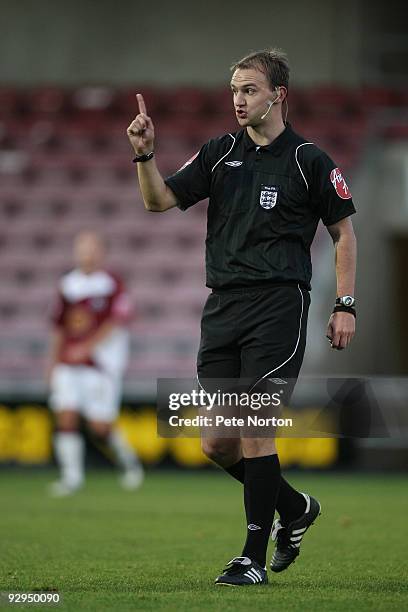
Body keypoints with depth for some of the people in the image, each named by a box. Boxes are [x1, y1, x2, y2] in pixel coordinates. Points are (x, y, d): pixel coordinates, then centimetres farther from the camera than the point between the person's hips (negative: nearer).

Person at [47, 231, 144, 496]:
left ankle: (129, 460, 21)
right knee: (66, 417, -8)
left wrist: (87, 347, -21)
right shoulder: (67, 285, 12)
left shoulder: (113, 285, -4)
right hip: (68, 365, 5)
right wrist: (53, 362, 18)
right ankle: (72, 476, -2)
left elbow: (116, 323, -13)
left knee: (101, 427, -5)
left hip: (101, 363, -5)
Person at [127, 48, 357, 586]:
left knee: (255, 431, -11)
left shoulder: (309, 160, -1)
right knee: (216, 443, 3)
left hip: (279, 304, -5)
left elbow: (344, 232, 5)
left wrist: (345, 306, -1)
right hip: (222, 305, 5)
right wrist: (144, 154, -11)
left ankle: (254, 559, -3)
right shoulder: (220, 153, 11)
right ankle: (294, 508, 28)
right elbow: (160, 200, 7)